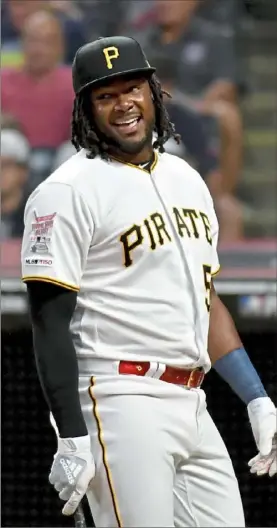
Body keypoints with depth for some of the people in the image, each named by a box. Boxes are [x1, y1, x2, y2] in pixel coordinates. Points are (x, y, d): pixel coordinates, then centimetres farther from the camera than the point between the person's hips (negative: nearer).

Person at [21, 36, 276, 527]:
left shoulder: (186, 179, 17)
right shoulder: (68, 192, -7)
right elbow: (51, 325, -11)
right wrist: (71, 440, -17)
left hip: (192, 406, 8)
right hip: (122, 407, -7)